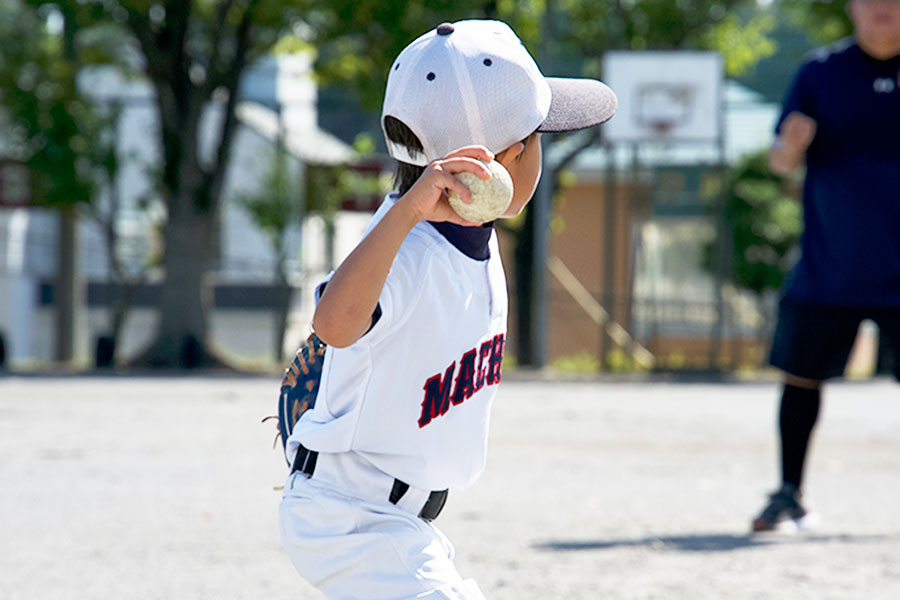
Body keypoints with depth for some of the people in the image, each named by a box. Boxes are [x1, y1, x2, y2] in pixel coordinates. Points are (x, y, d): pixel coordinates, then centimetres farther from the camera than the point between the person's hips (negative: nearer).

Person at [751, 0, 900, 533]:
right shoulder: (821, 73, 2)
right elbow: (782, 161, 4)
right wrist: (791, 144, -20)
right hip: (828, 266, 1)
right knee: (802, 377, 4)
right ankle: (790, 497, 15)